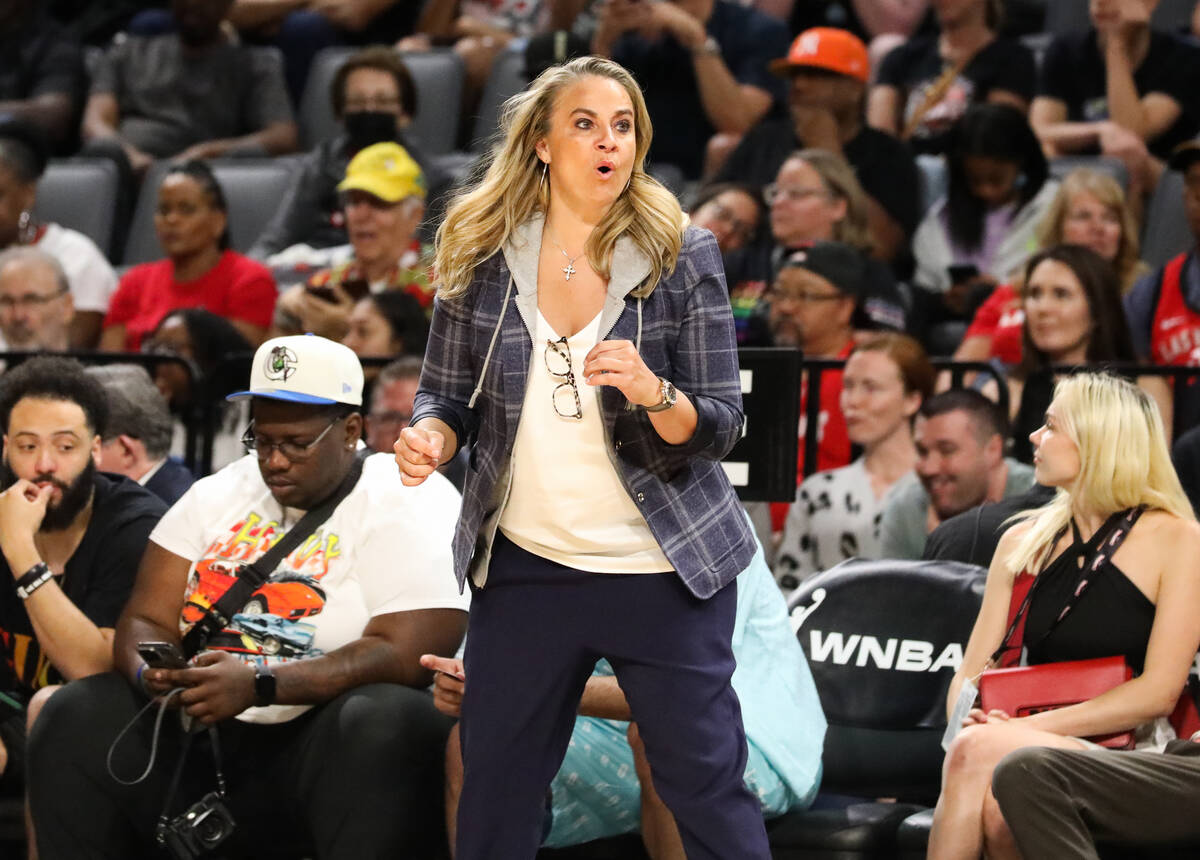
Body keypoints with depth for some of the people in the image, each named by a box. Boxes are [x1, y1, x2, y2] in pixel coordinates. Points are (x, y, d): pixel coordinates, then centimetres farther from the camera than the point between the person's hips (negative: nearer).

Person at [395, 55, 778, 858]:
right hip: (524, 565, 2)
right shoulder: (482, 255, 0)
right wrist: (429, 436, -15)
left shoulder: (681, 256, -5)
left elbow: (720, 427, -6)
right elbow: (446, 396, 8)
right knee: (494, 790, 9)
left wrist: (650, 390, -26)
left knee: (707, 785, -2)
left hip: (664, 567, -2)